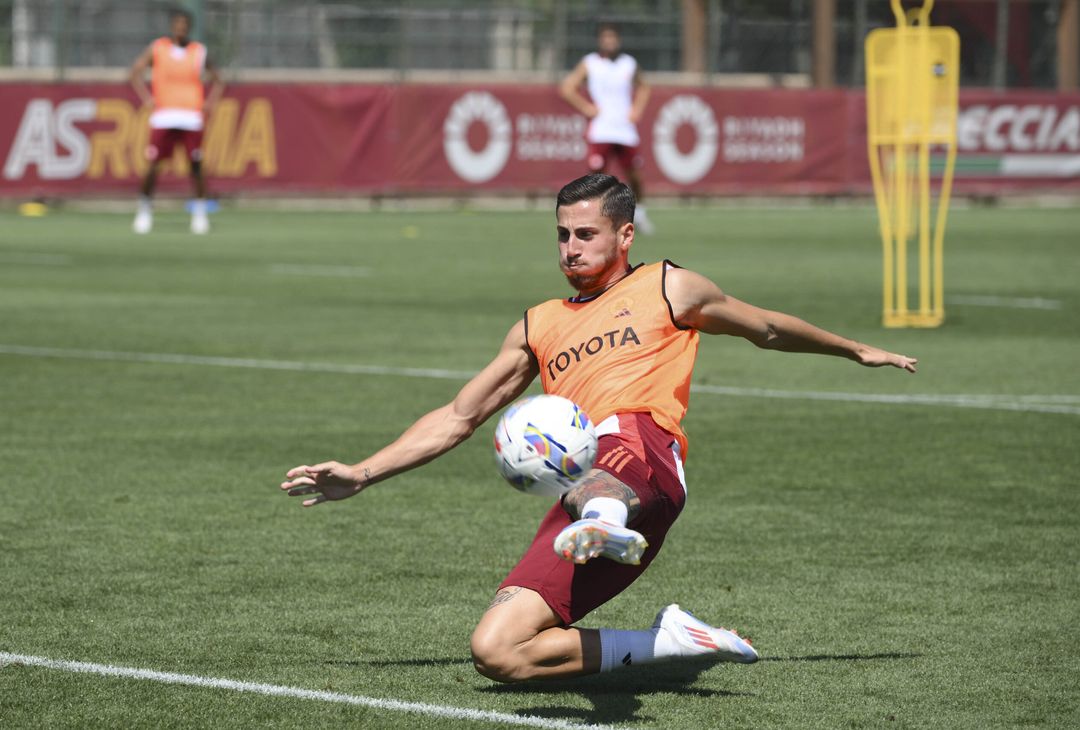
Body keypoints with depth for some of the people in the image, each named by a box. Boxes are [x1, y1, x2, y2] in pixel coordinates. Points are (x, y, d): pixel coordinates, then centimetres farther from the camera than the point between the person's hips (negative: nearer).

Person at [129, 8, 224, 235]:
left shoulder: (199, 52, 9)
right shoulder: (156, 48, 5)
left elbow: (216, 80, 17)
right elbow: (136, 71, 3)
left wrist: (209, 104, 3)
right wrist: (146, 98, -7)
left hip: (191, 117, 1)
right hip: (163, 117, -1)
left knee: (195, 165, -4)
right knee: (153, 165, -5)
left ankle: (200, 213, 5)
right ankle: (145, 209, 9)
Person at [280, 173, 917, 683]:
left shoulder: (668, 288, 22)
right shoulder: (539, 327, 32)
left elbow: (768, 329, 36)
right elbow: (458, 418, 34)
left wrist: (857, 351, 44)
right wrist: (361, 475, 26)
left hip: (641, 451, -5)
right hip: (578, 491, 5)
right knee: (496, 652, -17)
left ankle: (608, 525, -75)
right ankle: (671, 640, -7)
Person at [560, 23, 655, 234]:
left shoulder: (629, 64, 9)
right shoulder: (589, 64, 0)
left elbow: (642, 88, 26)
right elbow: (567, 88, -3)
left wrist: (637, 109, 11)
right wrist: (586, 107, -8)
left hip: (626, 130, 3)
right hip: (600, 131, -3)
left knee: (633, 175, 7)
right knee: (596, 174, -11)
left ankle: (638, 211, 30)